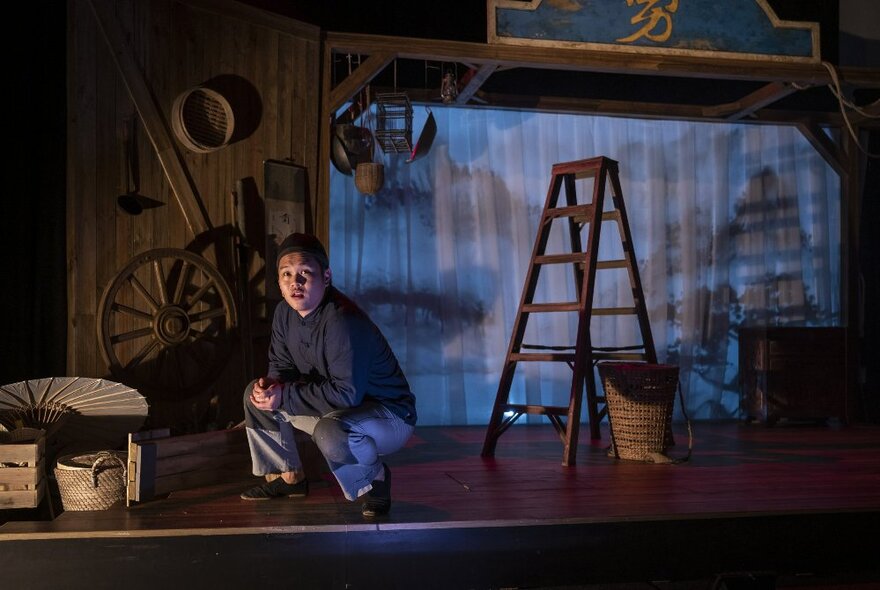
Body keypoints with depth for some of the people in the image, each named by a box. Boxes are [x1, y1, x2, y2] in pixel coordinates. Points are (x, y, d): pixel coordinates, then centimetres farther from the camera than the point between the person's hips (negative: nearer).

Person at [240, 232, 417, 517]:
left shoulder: (343, 321, -30)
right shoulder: (285, 312, -3)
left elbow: (347, 393, -33)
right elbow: (281, 364, 8)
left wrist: (285, 396, -28)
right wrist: (271, 384, -17)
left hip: (389, 414, -8)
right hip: (332, 408, 9)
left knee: (329, 432, -40)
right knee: (256, 394, 7)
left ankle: (374, 478, -8)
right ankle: (288, 476, 20)